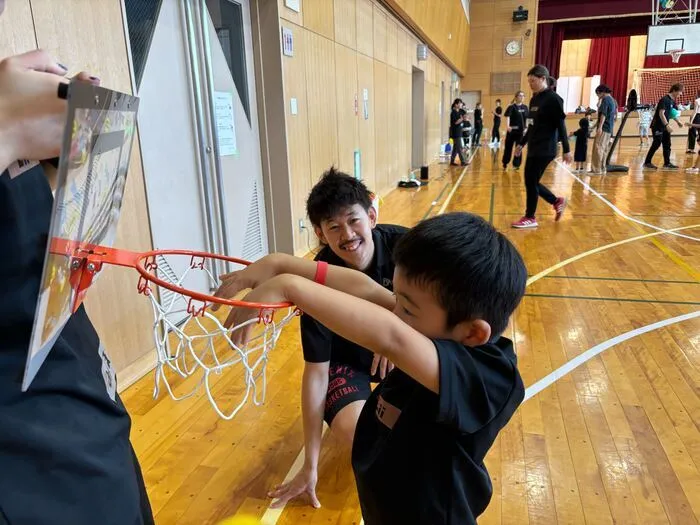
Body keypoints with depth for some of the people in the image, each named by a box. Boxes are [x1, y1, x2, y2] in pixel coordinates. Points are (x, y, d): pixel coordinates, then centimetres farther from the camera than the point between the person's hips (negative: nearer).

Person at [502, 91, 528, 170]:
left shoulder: (525, 107, 9)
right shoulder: (511, 107, -7)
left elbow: (527, 119, 13)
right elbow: (507, 117, -19)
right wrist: (507, 126, -34)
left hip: (521, 131, 4)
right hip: (512, 130, -4)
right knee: (508, 147, 4)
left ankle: (516, 164, 14)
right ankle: (505, 163, 19)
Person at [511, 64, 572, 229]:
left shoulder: (553, 99, -11)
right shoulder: (534, 99, 13)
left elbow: (561, 125, -13)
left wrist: (566, 150, -13)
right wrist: (522, 143, 23)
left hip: (545, 150, -8)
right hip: (534, 149, 8)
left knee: (531, 182, -5)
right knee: (531, 182, 10)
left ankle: (530, 218, 8)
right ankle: (557, 202, 27)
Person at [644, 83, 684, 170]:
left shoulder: (672, 101, 12)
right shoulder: (664, 100, -15)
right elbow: (661, 113, -23)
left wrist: (678, 122, 15)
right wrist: (667, 125, -28)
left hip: (665, 127, 9)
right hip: (658, 126, -9)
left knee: (667, 145, 6)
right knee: (656, 144, -8)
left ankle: (667, 163, 9)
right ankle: (647, 163, -1)